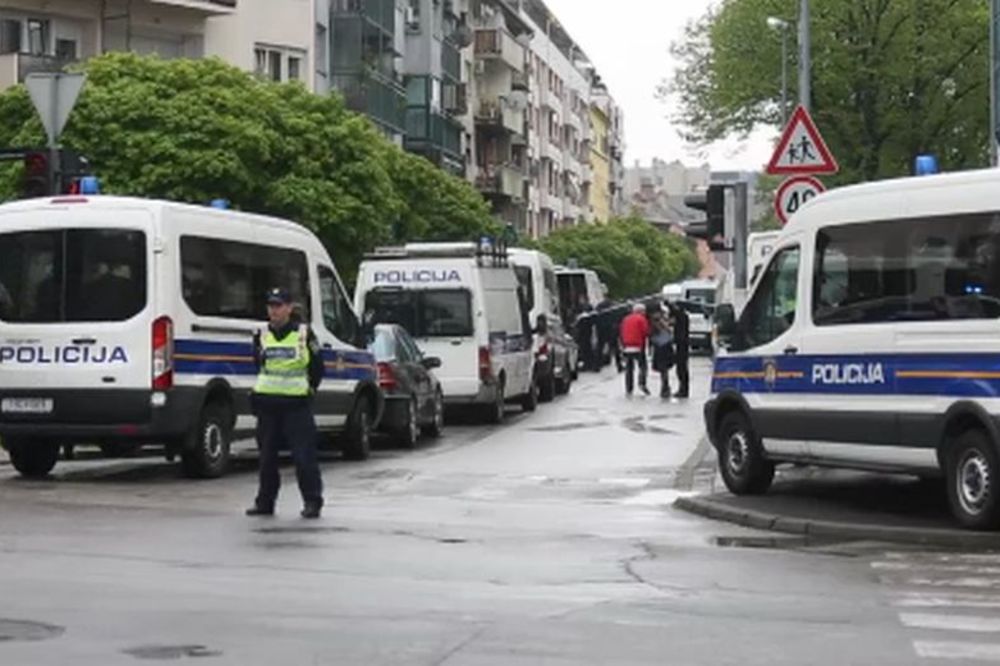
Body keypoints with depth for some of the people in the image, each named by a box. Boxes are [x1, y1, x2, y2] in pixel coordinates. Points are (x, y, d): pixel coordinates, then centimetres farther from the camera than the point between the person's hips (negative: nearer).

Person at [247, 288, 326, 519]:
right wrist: (266, 387, 12)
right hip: (267, 404, 4)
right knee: (267, 456, 9)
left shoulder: (304, 334, -1)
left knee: (304, 456, -7)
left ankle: (312, 502, 0)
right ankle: (265, 501, 18)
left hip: (296, 404, -4)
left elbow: (317, 367, 6)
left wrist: (308, 388, 3)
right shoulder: (262, 336, 9)